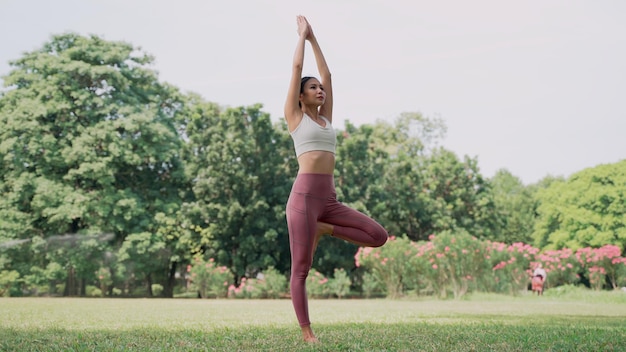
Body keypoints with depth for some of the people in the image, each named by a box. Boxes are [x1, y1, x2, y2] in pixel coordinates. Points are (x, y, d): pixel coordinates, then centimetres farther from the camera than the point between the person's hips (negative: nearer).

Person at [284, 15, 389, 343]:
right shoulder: (295, 116, 6)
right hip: (304, 196, -6)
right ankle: (307, 333, 1)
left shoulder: (326, 118, 20)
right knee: (300, 269, -6)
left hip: (329, 199, 6)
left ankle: (323, 230, 9)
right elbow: (297, 67, 5)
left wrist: (313, 38, 27)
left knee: (378, 236, -4)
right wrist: (302, 35, 16)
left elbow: (326, 73, 22)